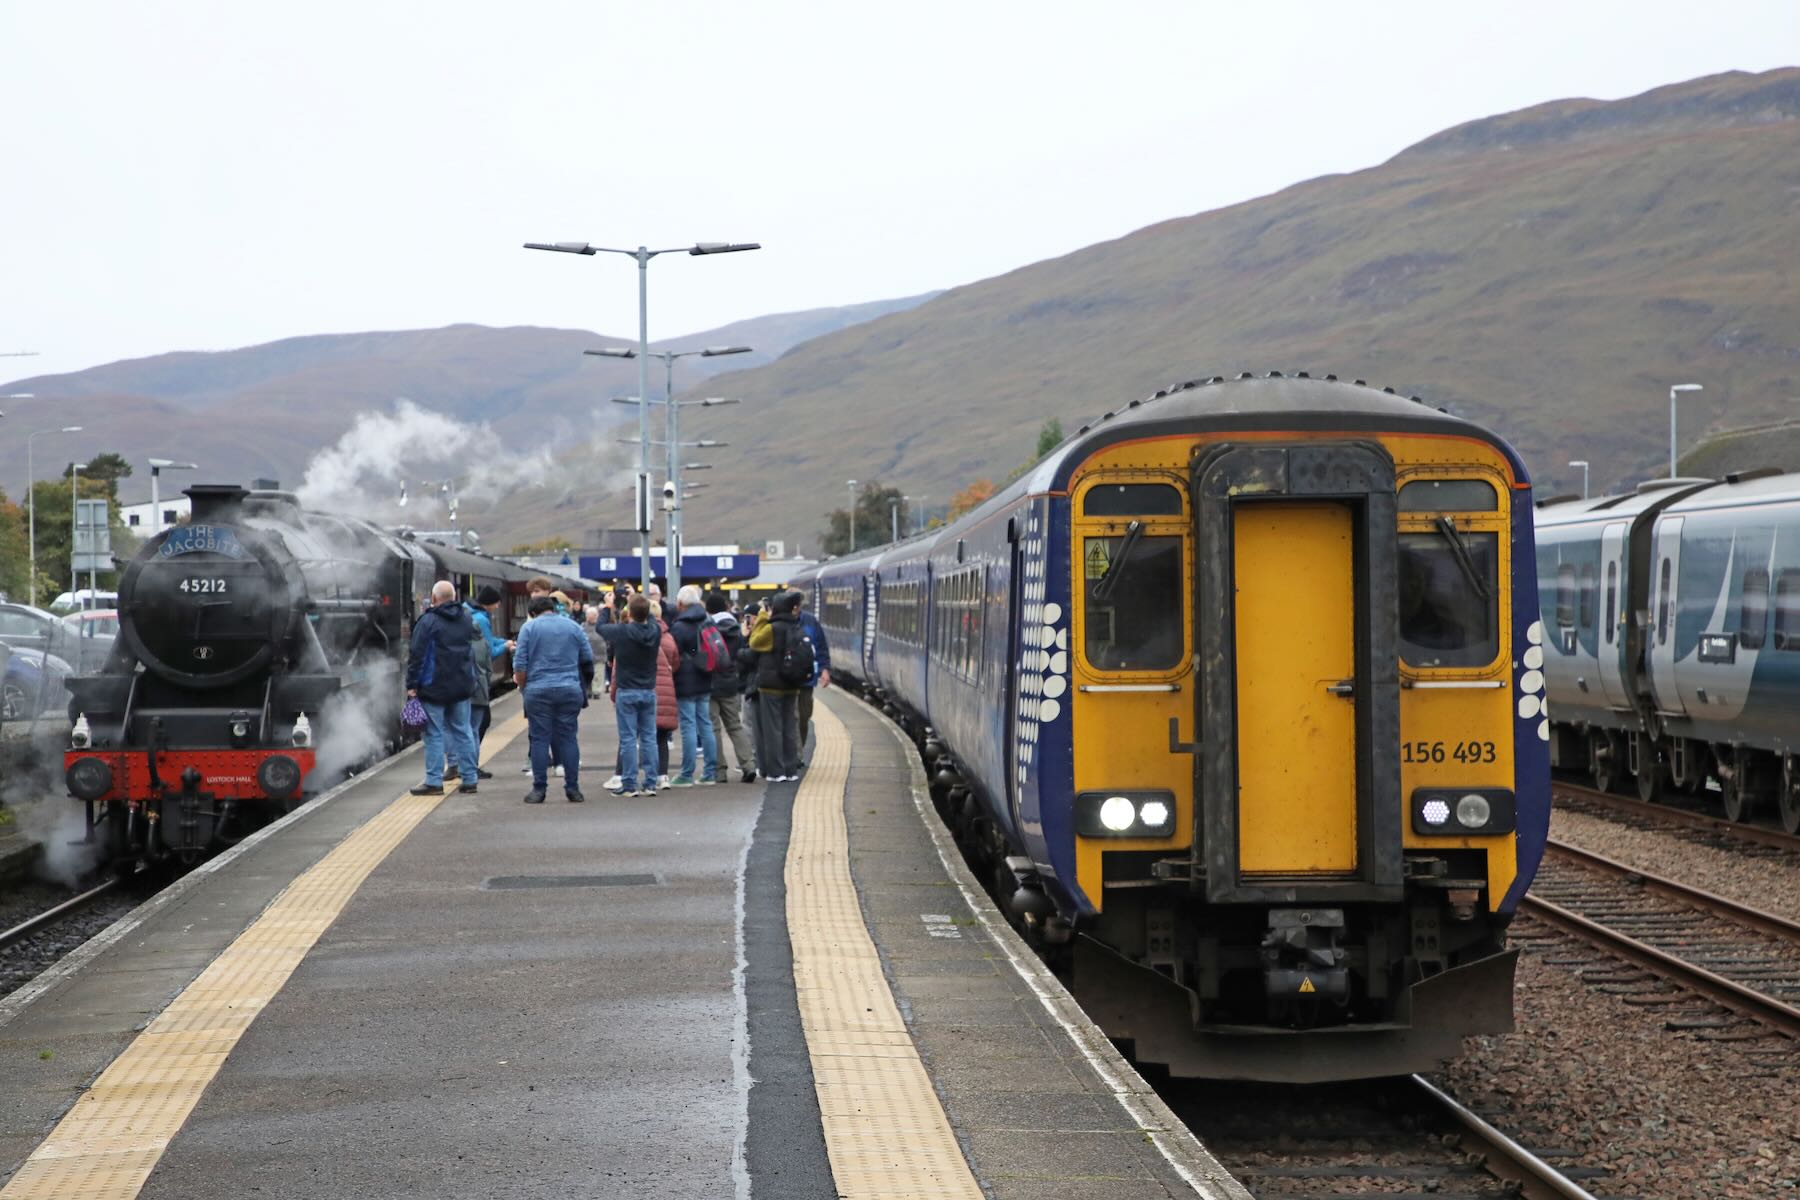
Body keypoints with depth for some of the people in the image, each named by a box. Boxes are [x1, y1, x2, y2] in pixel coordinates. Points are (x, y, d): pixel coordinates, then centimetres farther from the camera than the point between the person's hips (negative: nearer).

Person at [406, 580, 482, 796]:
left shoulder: (428, 621, -10)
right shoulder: (466, 619, 10)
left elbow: (416, 655, -11)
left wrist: (412, 684, -8)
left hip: (434, 687, -6)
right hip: (462, 687, 6)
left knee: (434, 734, -3)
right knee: (463, 731, 10)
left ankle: (434, 782, -4)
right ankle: (470, 779, 11)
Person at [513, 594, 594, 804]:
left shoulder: (529, 627, 2)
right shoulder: (573, 627, 9)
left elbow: (519, 665, -3)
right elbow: (588, 660, 13)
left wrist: (523, 687, 10)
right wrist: (584, 685, 27)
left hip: (538, 690, -2)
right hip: (570, 690, 2)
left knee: (540, 739, 1)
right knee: (568, 738, 5)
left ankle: (539, 789, 1)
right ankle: (573, 788, 4)